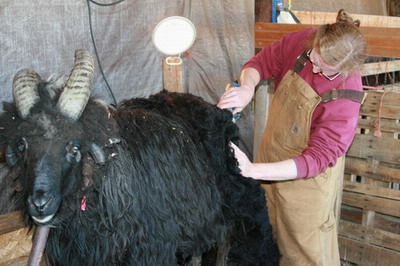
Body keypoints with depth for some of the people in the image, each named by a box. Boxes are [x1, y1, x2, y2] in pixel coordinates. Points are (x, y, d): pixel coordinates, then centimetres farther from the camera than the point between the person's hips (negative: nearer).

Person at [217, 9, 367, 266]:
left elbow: (315, 160, -30)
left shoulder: (344, 101, -31)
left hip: (305, 177, -6)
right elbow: (262, 63, -2)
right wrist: (247, 88, -25)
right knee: (270, 236, 26)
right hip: (272, 153, 6)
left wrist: (252, 171, -37)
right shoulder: (301, 42, -17)